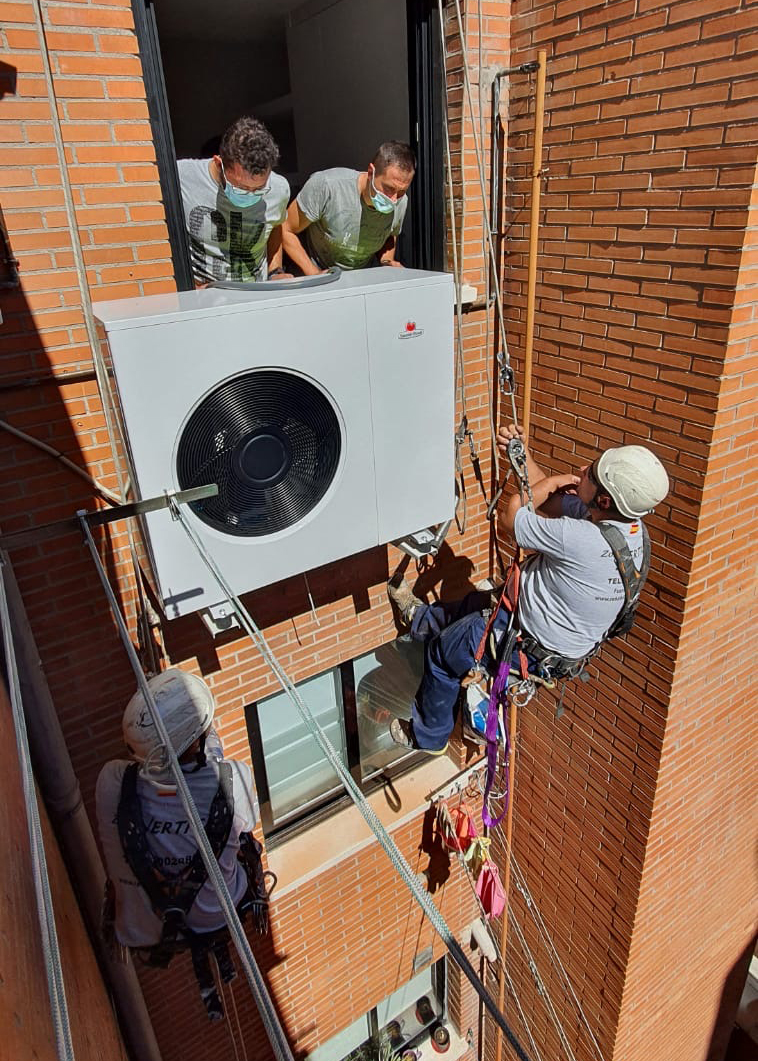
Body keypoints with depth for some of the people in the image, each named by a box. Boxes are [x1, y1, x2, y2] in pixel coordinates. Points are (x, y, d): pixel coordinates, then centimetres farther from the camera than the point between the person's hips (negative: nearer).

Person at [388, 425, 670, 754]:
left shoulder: (581, 539, -40)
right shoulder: (631, 526, -13)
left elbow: (507, 516, -24)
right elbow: (550, 500, -1)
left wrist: (552, 481, -12)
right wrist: (521, 456, -11)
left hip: (539, 650, -8)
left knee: (443, 650, 13)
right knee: (473, 605, 28)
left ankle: (427, 736, 36)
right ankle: (422, 618, 58)